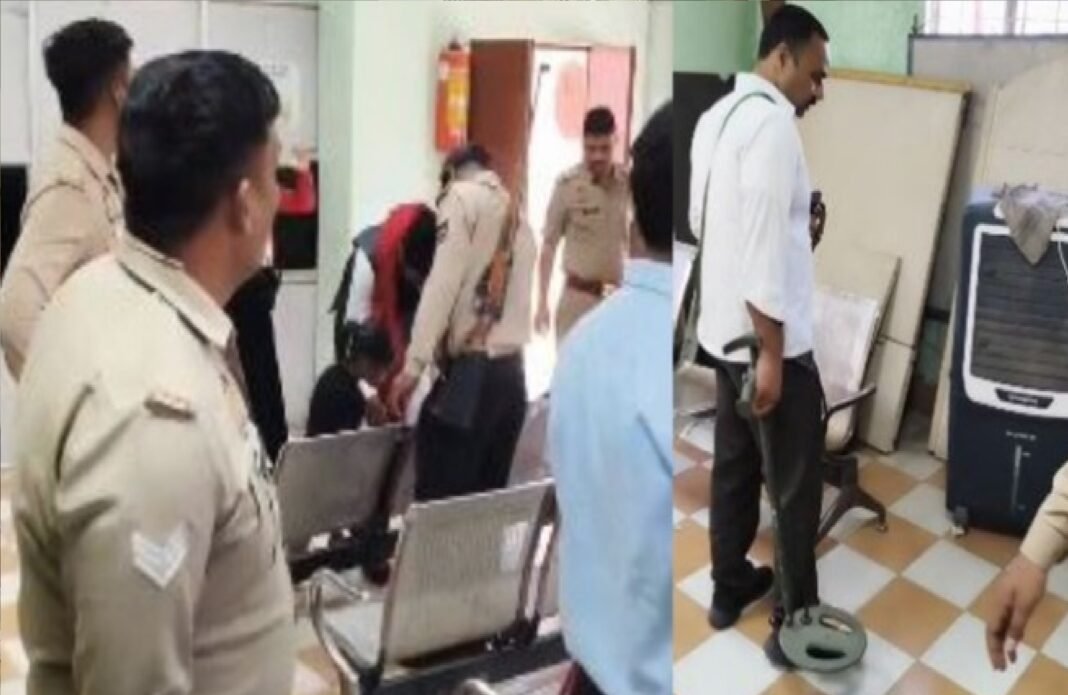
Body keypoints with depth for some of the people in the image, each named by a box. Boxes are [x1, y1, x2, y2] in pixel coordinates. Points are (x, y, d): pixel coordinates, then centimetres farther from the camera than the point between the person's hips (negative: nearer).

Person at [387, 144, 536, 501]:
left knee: (437, 505, -5)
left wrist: (414, 363, -13)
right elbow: (518, 299, 17)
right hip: (512, 374, 7)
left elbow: (444, 281, -10)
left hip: (471, 371, -7)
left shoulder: (463, 195, 2)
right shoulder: (518, 218, 23)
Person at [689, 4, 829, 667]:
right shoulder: (772, 121, -19)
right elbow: (763, 246, -25)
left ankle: (729, 588, 33)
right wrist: (771, 354, -23)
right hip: (771, 338, -9)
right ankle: (792, 624, 15)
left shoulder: (716, 116, 11)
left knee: (735, 465, 19)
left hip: (722, 329, 9)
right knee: (796, 486, 3)